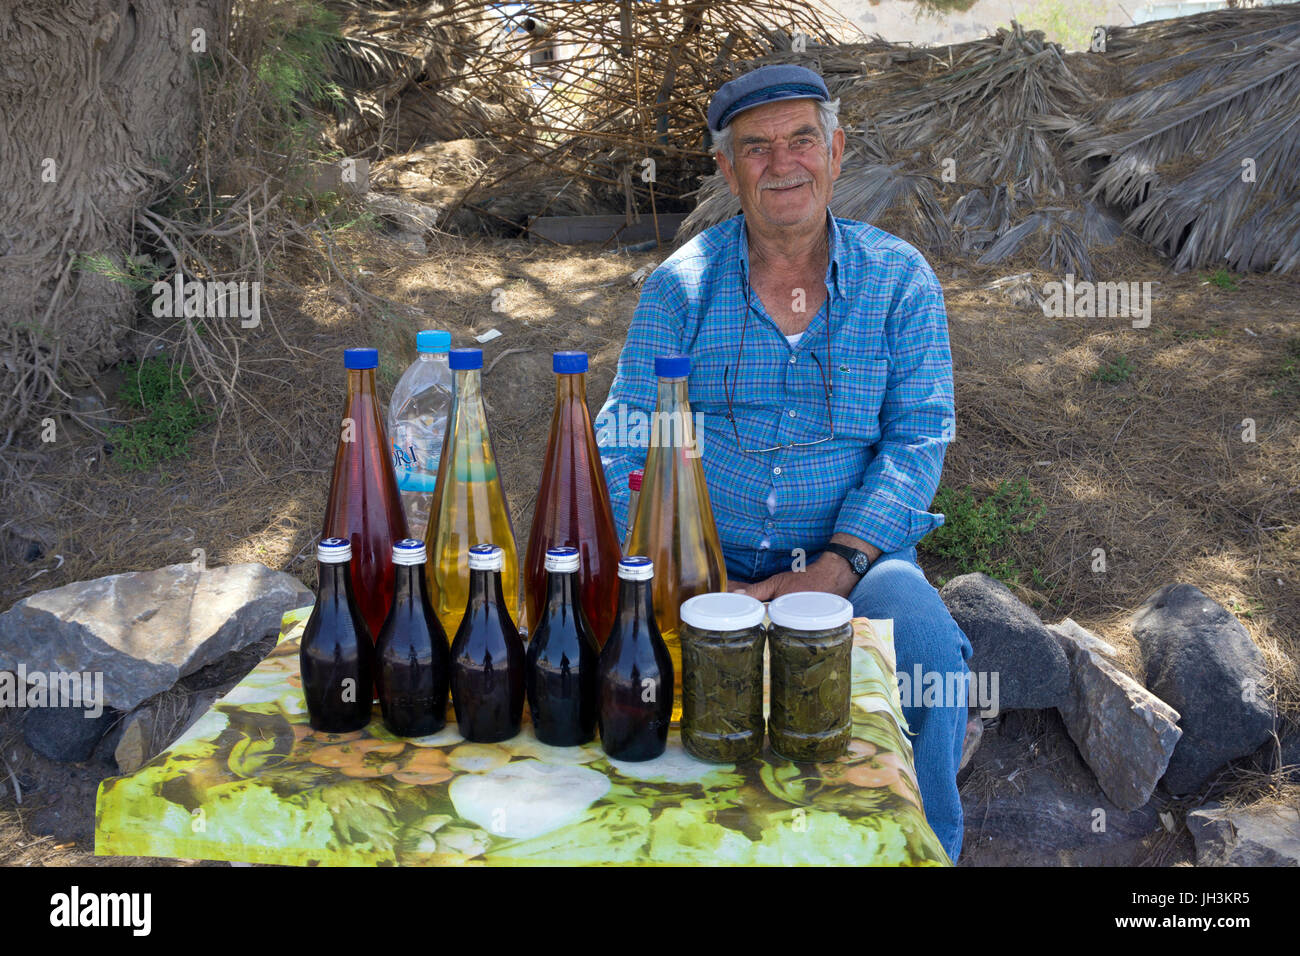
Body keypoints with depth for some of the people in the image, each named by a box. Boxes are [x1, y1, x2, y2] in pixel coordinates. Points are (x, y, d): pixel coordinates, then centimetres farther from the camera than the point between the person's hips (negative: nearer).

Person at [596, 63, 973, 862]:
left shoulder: (899, 278, 4)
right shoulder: (680, 285, 4)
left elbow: (918, 437, -3)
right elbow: (625, 444, -1)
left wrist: (834, 570, -18)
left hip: (852, 557, 0)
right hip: (706, 562, 0)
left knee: (932, 658, -29)